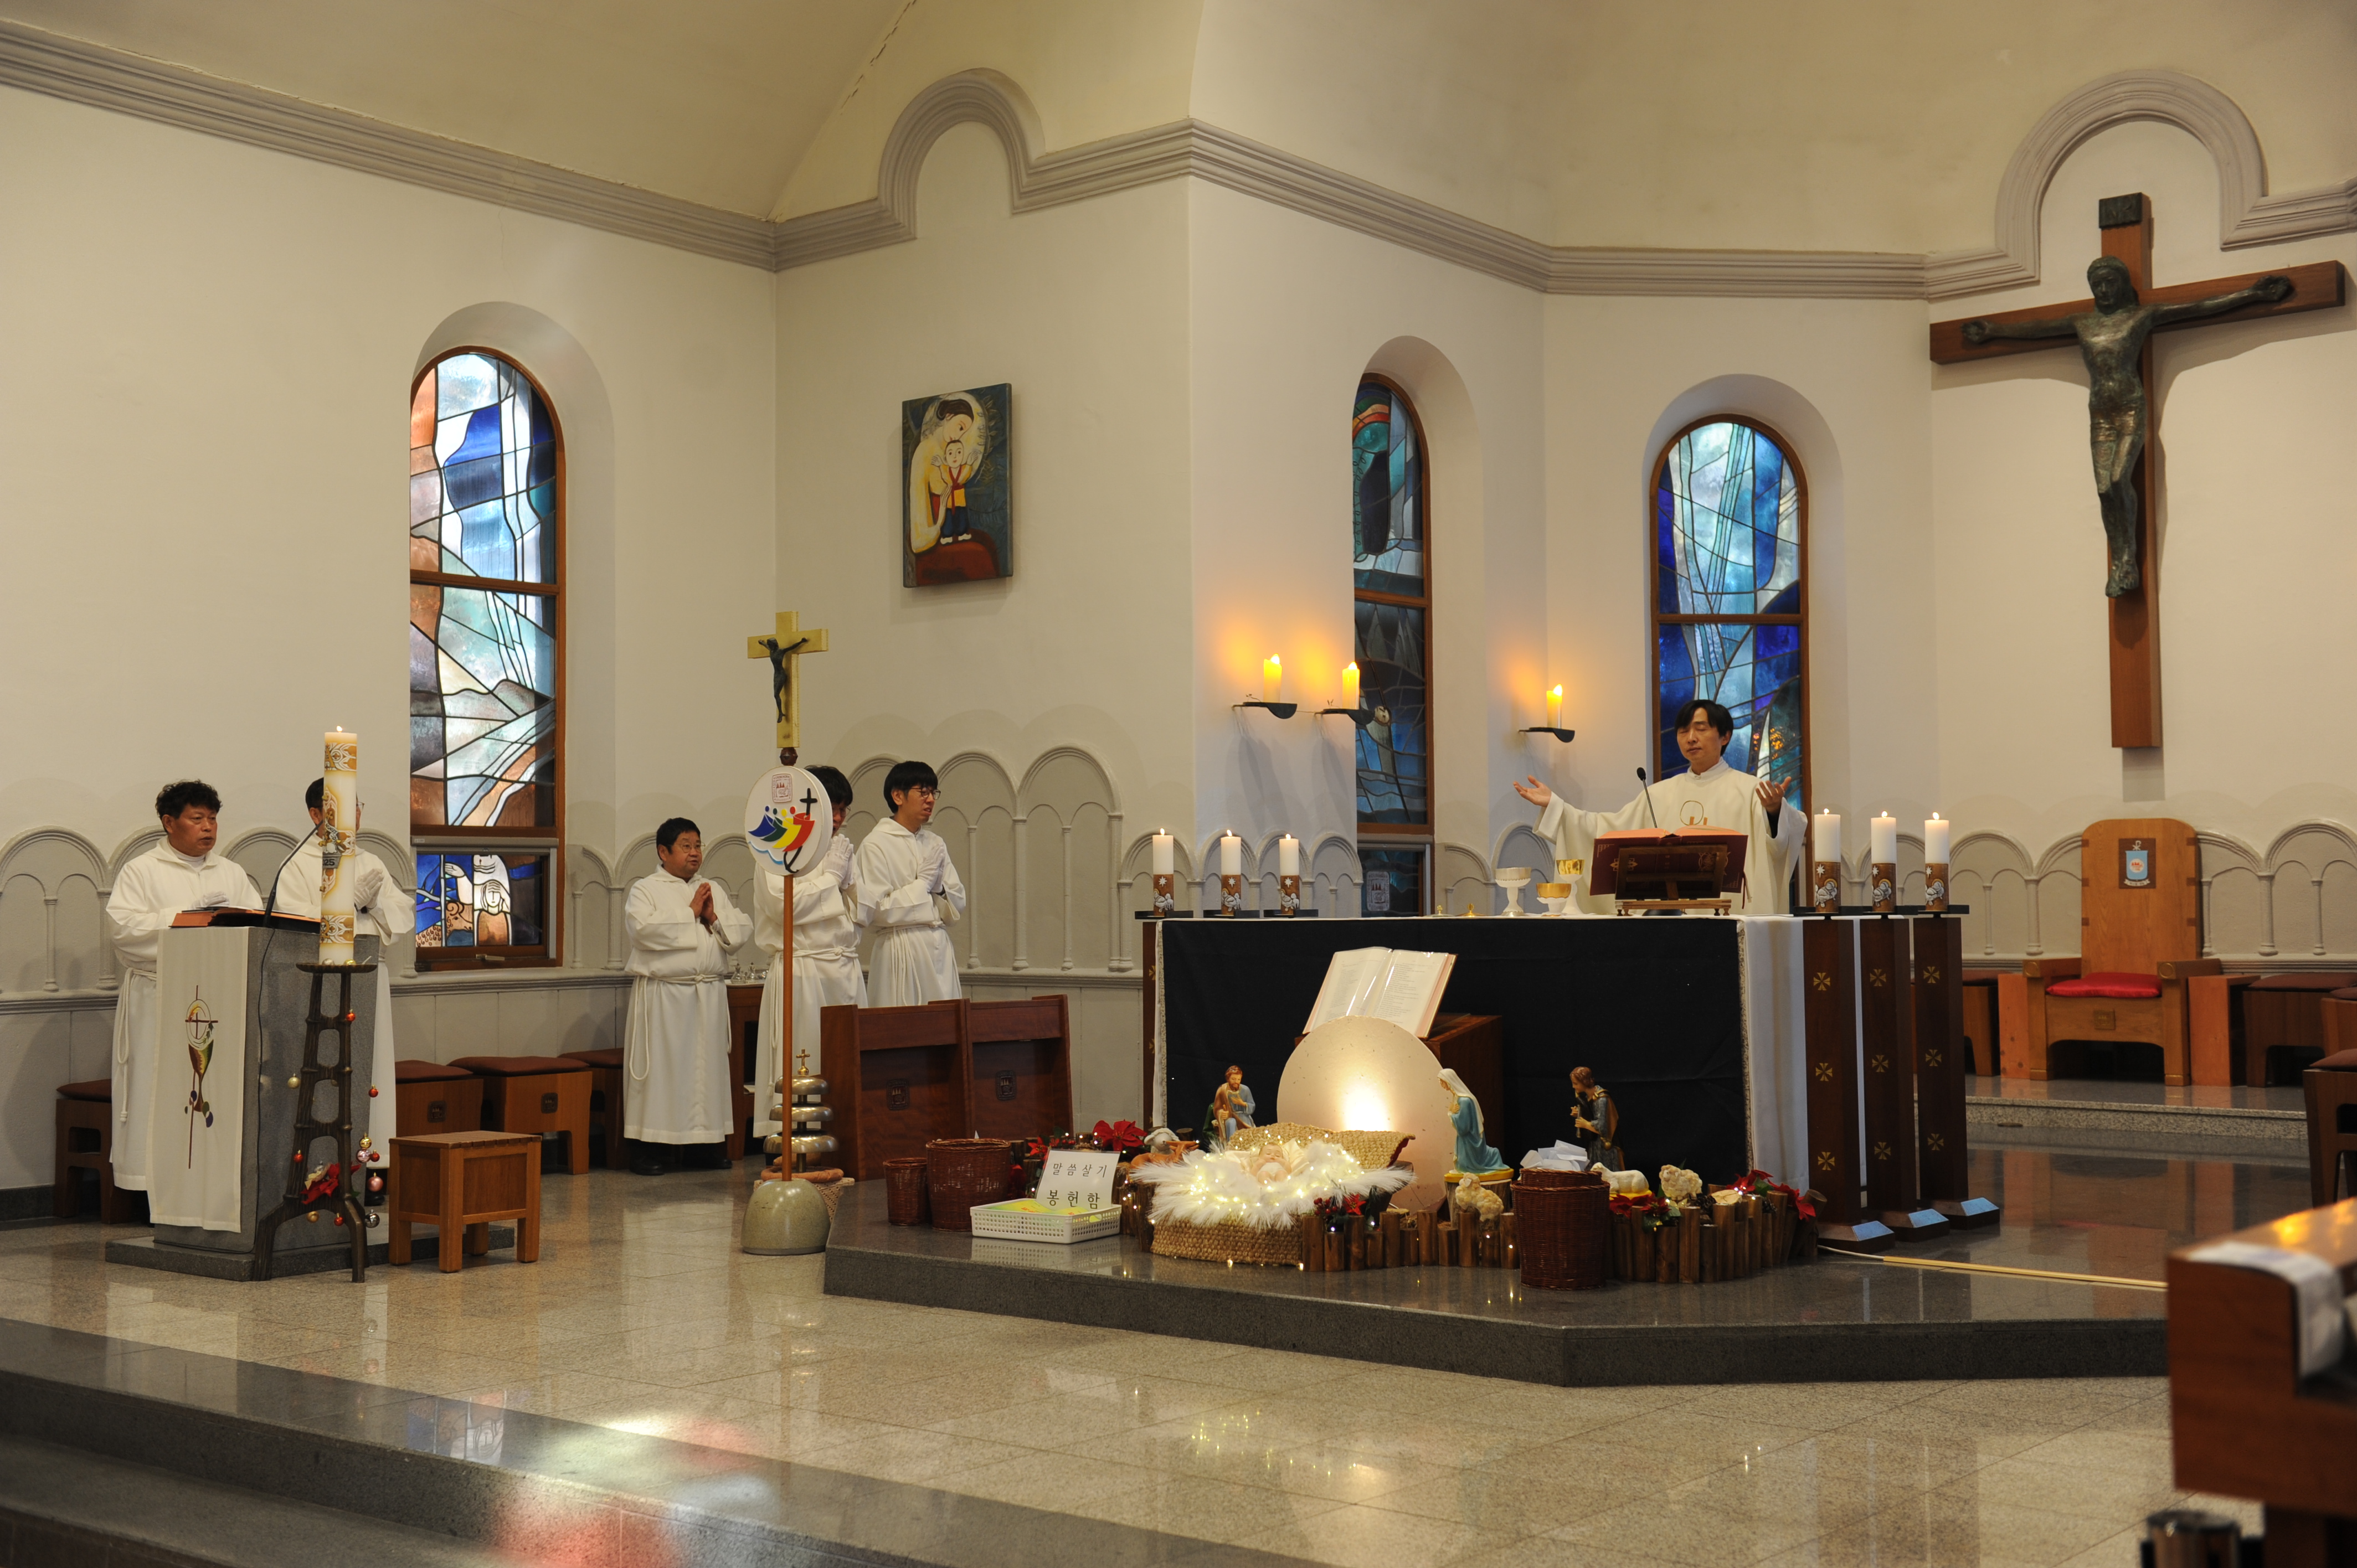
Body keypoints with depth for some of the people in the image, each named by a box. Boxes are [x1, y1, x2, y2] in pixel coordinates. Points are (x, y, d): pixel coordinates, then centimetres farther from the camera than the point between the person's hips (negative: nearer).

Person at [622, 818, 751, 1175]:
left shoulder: (714, 890, 16)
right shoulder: (645, 889, 1)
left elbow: (742, 931, 11)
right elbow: (643, 930, -17)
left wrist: (714, 919, -7)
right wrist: (691, 913, -11)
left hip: (710, 994, 5)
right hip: (663, 994, -5)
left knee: (708, 1065, 6)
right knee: (662, 1067, -5)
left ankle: (703, 1144, 13)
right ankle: (649, 1148, 0)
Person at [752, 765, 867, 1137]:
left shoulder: (841, 849, 16)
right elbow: (784, 904, -16)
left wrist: (848, 877, 0)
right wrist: (830, 875, -8)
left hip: (846, 970, 6)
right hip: (801, 971, -6)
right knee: (799, 1067, -7)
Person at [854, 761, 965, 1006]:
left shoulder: (935, 844, 13)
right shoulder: (876, 846, -6)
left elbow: (957, 905, 12)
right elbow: (876, 912, -12)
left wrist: (937, 887, -8)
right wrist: (923, 883, -7)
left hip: (940, 950, 6)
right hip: (902, 952, -6)